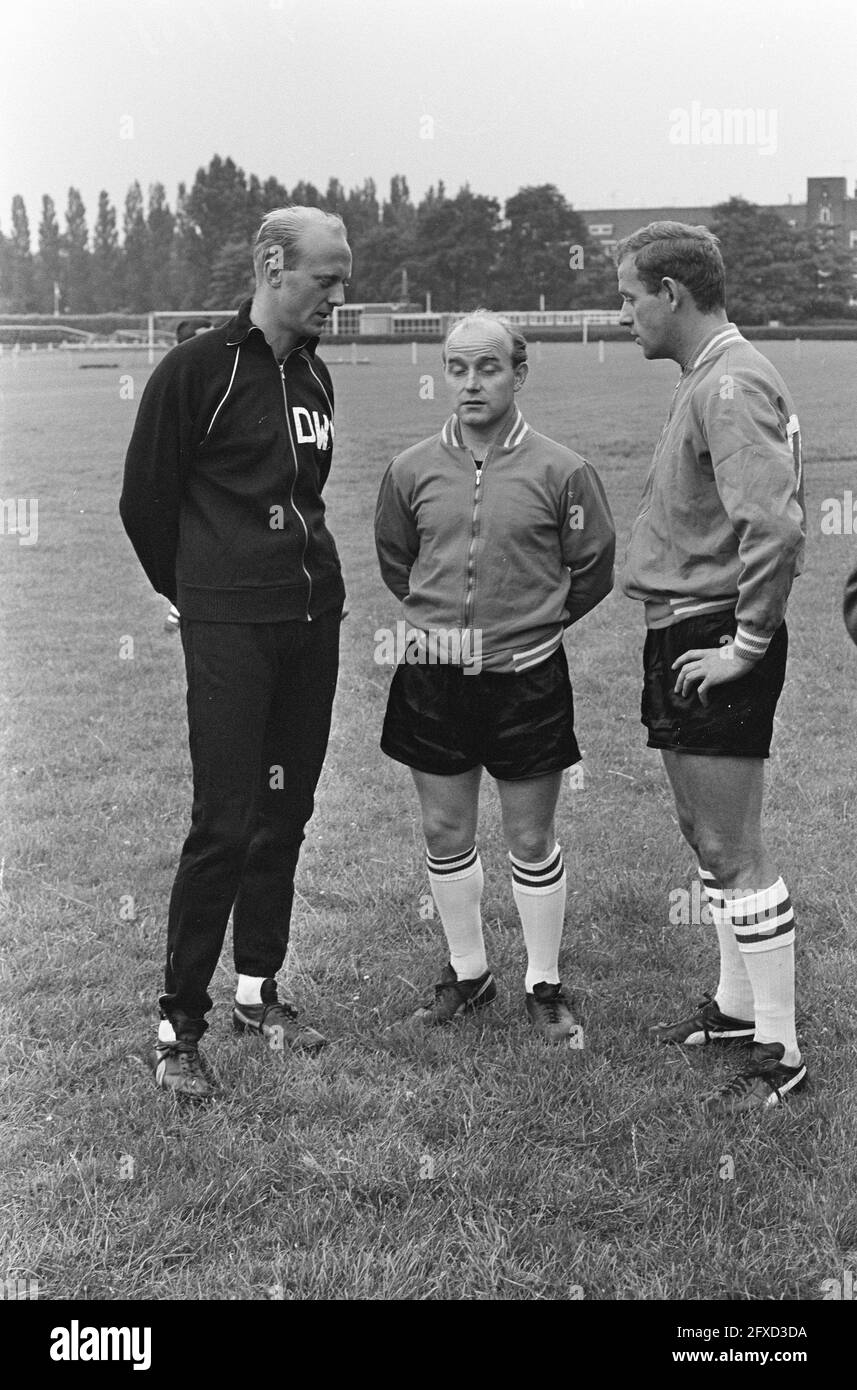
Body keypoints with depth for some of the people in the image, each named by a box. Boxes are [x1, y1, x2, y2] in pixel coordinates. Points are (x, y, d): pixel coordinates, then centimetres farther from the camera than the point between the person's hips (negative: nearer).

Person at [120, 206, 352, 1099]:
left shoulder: (313, 376, 12)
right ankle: (176, 1027, 4)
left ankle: (257, 990, 25)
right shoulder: (197, 370, -8)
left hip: (314, 622, 7)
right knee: (225, 824, -7)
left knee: (285, 814, 11)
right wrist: (197, 590, 8)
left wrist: (302, 575, 16)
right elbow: (143, 500, -2)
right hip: (230, 628, -6)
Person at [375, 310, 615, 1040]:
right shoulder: (412, 470, 0)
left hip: (526, 678, -3)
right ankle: (468, 972, 30)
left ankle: (545, 983, 24)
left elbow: (593, 570, 4)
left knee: (531, 839, 7)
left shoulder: (560, 471, -8)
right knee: (445, 832, 11)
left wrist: (532, 620, 8)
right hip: (433, 678, 3)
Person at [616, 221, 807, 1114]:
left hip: (711, 643, -10)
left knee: (731, 851, -4)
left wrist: (748, 641, -22)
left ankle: (780, 1054, 6)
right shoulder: (708, 378, 14)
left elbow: (775, 524, -30)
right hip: (680, 634, 10)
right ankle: (736, 1005, 34)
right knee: (704, 833, 19)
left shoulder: (730, 386, -18)